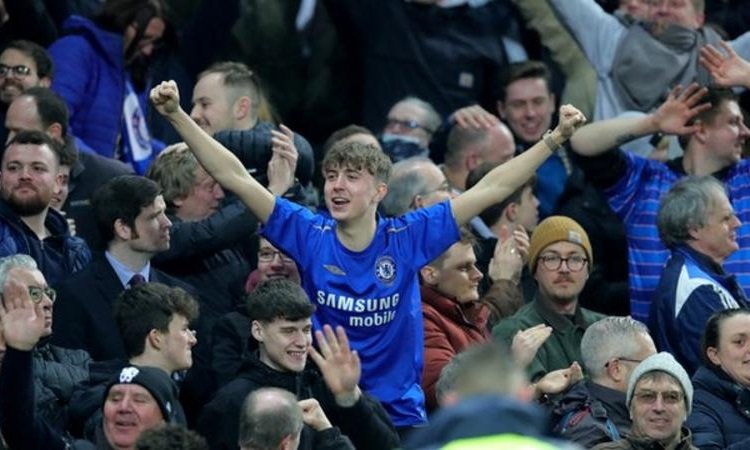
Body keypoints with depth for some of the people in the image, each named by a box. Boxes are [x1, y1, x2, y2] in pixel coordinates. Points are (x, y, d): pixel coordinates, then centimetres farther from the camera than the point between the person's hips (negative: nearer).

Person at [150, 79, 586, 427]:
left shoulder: (409, 238, -4)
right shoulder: (309, 235, -4)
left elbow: (491, 189, -4)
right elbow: (237, 178, -7)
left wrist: (555, 139, -9)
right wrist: (177, 116, -13)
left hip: (400, 412, 0)